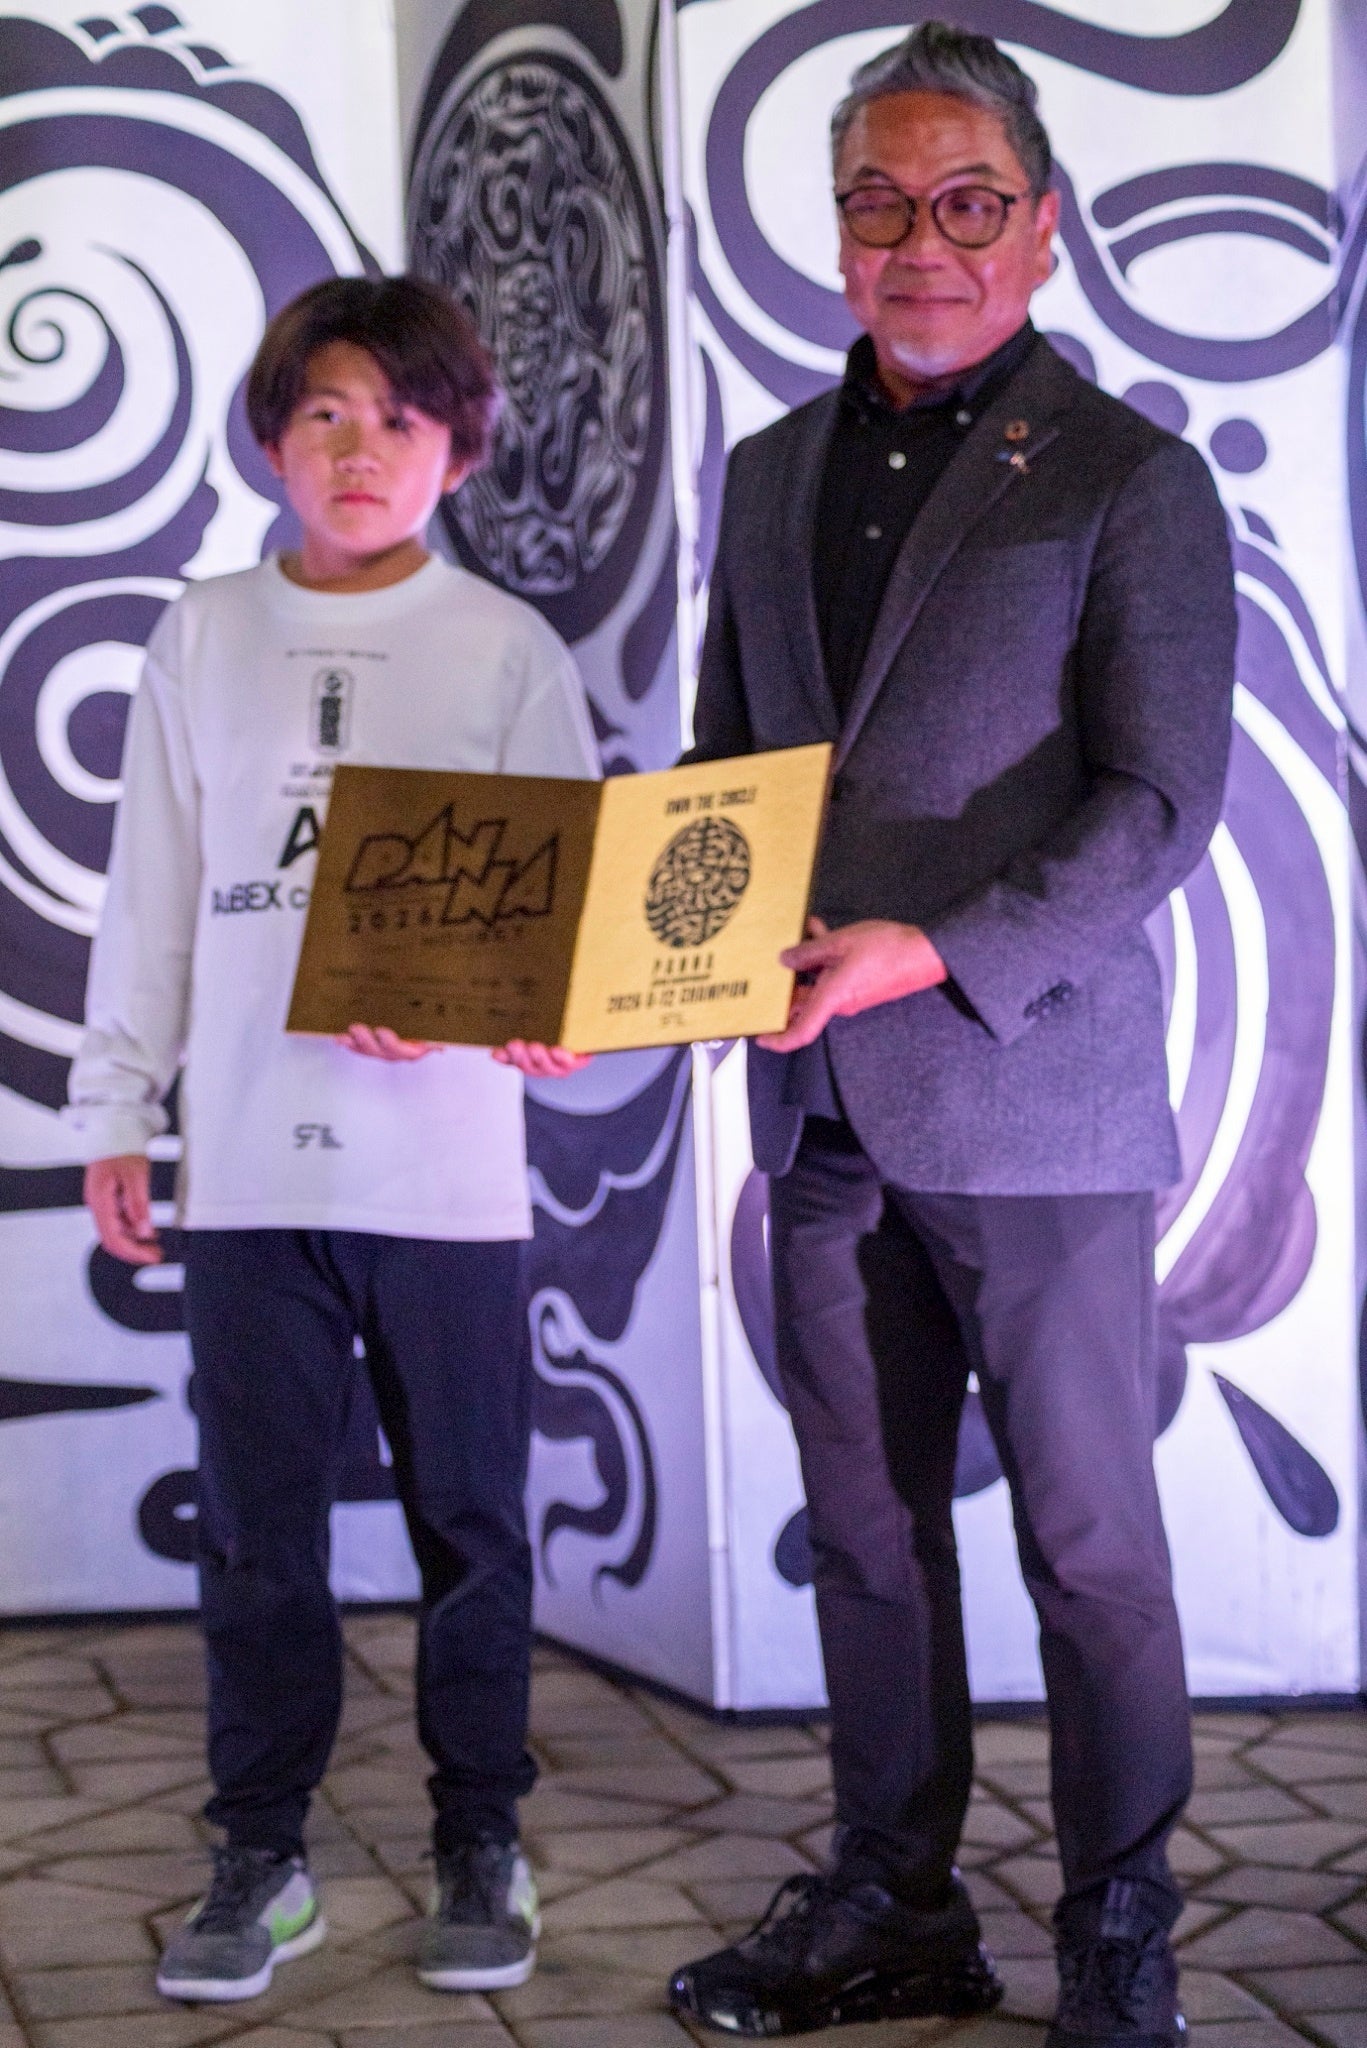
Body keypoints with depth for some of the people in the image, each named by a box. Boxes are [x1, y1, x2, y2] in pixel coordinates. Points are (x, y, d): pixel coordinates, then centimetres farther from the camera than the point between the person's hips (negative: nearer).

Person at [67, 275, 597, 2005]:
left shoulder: (505, 647, 2)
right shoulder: (204, 641, 9)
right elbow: (152, 894, 11)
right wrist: (117, 1107, 8)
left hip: (445, 1162, -2)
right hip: (246, 1158, 2)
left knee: (469, 1519, 7)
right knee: (254, 1525, 7)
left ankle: (481, 1845, 21)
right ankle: (260, 1855, 19)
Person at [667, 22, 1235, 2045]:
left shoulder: (1131, 480, -4)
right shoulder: (773, 475, 14)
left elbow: (1163, 801, -11)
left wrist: (945, 950, -22)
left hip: (1032, 1098, -5)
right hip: (822, 1109, 6)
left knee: (1091, 1546, 2)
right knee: (867, 1532, 13)